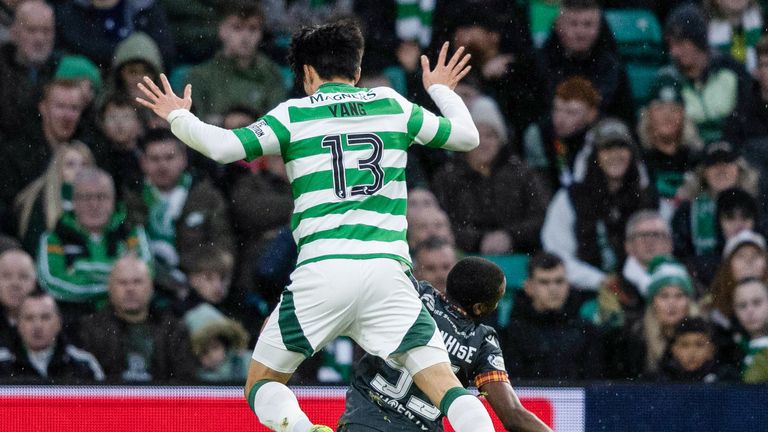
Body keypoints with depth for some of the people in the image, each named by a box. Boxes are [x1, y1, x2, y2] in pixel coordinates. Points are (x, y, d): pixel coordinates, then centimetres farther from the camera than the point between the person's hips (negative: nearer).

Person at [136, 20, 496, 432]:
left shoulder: (294, 115, 7)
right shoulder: (392, 105, 14)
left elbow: (222, 146, -3)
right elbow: (467, 135, 25)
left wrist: (178, 117, 16)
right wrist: (442, 90, 45)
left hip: (320, 271, -1)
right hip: (387, 270, 2)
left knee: (262, 385, 12)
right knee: (444, 385, -2)